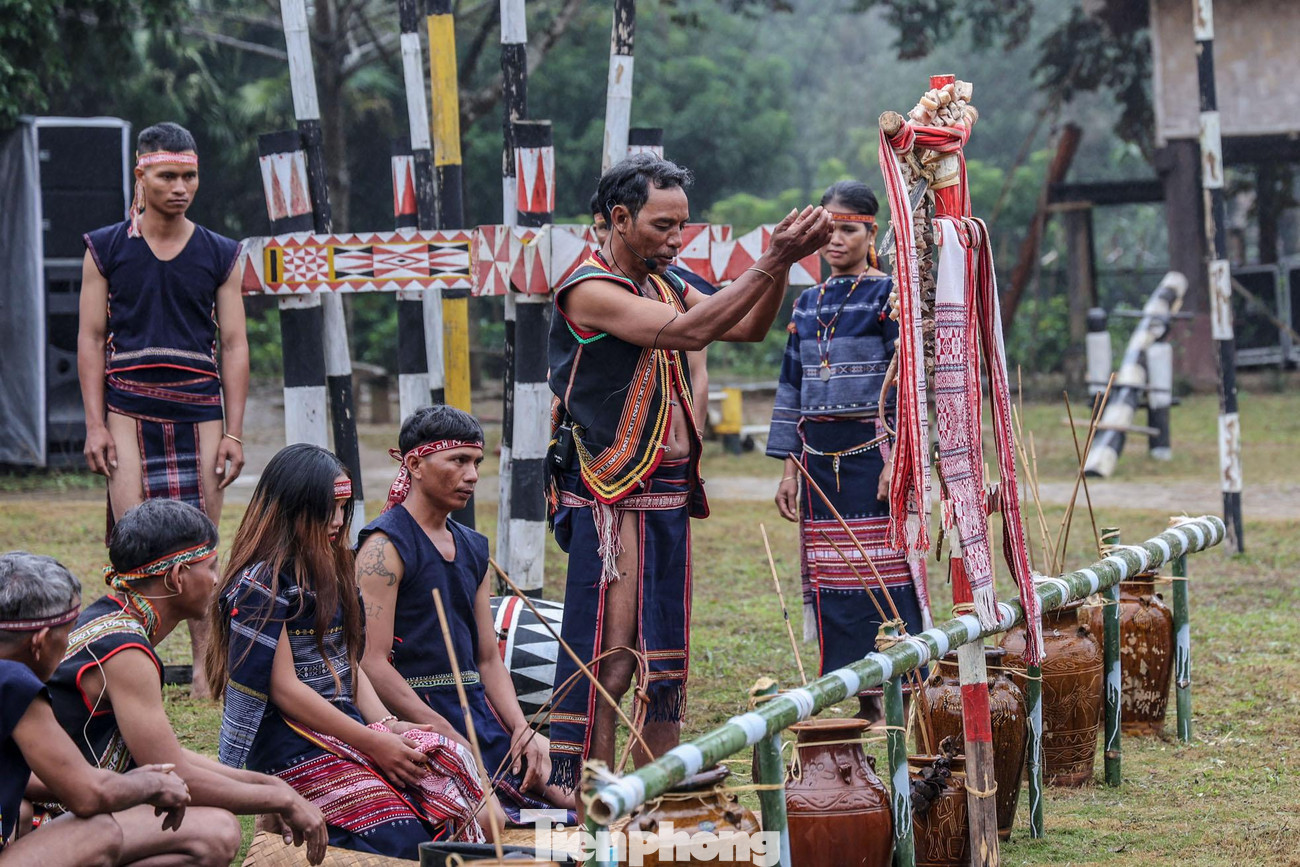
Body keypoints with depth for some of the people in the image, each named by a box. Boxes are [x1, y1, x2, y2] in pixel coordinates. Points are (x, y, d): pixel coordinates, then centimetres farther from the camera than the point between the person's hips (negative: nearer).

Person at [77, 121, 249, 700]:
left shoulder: (220, 255, 9)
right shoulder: (107, 249, 5)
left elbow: (235, 345, 9)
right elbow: (90, 338, 5)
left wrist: (233, 432, 2)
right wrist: (95, 424, -3)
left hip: (198, 410, 1)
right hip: (129, 407, -1)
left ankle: (205, 670, 5)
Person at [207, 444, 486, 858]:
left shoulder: (329, 571, 18)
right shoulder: (261, 584, -10)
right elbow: (283, 687, -14)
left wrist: (386, 724, -2)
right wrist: (372, 742, -15)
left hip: (345, 723, 8)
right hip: (294, 746, -8)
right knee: (402, 839, -24)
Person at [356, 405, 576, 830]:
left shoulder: (473, 548, 18)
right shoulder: (385, 547, -7)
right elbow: (372, 665, -15)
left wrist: (522, 729, 1)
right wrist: (452, 741, -19)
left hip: (481, 719, 7)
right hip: (416, 717, -7)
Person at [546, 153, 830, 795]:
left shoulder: (662, 285, 16)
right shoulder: (589, 290, -11)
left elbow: (748, 327, 14)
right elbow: (686, 331, -22)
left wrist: (782, 262, -2)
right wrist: (769, 263, -22)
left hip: (670, 495, 9)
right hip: (611, 496, -8)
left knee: (664, 661, 10)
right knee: (606, 657, -10)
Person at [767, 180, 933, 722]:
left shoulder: (888, 295, -2)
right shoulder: (808, 305, 15)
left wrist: (897, 459, -15)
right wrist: (790, 468, 12)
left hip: (872, 452, -6)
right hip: (821, 458, 6)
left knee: (885, 575, -9)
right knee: (830, 581, 4)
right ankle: (854, 699, 9)